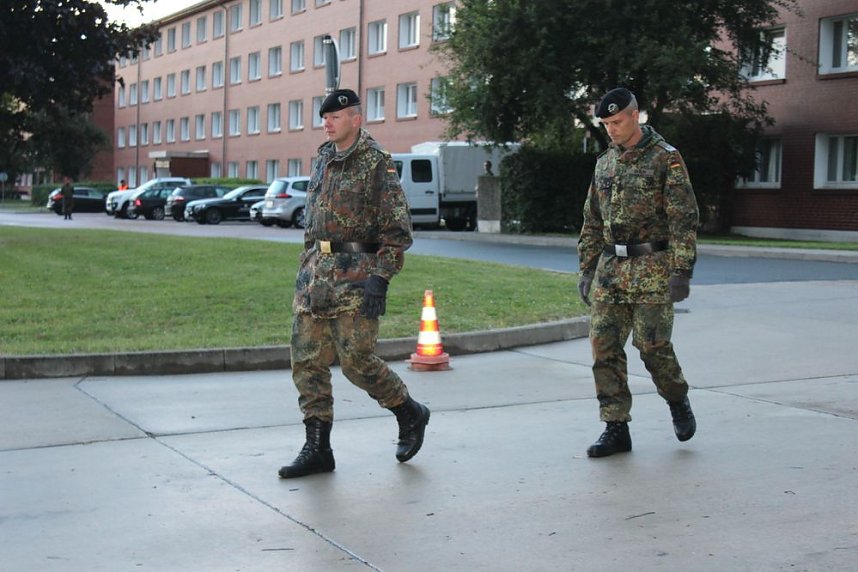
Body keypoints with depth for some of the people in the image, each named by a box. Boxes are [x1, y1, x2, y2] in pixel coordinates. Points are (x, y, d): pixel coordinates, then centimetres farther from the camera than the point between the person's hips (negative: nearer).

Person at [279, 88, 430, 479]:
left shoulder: (377, 164, -7)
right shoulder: (323, 159, 16)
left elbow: (397, 227, -11)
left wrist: (380, 278, -18)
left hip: (355, 276, -7)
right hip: (315, 275, 7)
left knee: (356, 360, -6)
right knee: (307, 362, 3)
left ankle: (410, 415, 19)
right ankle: (317, 449, 11)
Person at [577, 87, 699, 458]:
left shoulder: (665, 159, -5)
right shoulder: (605, 163, 14)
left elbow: (684, 218, -10)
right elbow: (592, 222, 19)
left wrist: (682, 271, -16)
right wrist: (587, 270, 15)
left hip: (652, 270, -6)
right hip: (610, 269, 6)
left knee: (652, 344, -6)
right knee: (604, 346, -1)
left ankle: (678, 402, 24)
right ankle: (616, 429, 6)